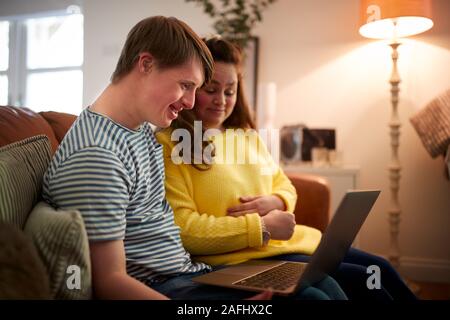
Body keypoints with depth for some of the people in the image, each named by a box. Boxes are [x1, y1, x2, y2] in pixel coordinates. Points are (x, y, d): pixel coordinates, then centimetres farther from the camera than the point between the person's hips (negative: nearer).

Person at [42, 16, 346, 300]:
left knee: (320, 285, 2)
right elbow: (108, 282, -24)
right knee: (309, 295, -17)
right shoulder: (94, 155, -22)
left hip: (186, 270, 9)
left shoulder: (144, 130, 10)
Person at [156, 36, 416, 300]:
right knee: (363, 282, -13)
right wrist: (262, 226, -18)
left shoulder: (246, 135, 14)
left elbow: (285, 188, 20)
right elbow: (183, 231, -20)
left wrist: (273, 202, -5)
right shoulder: (169, 145, -11)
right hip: (245, 259, -8)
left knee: (380, 269, 2)